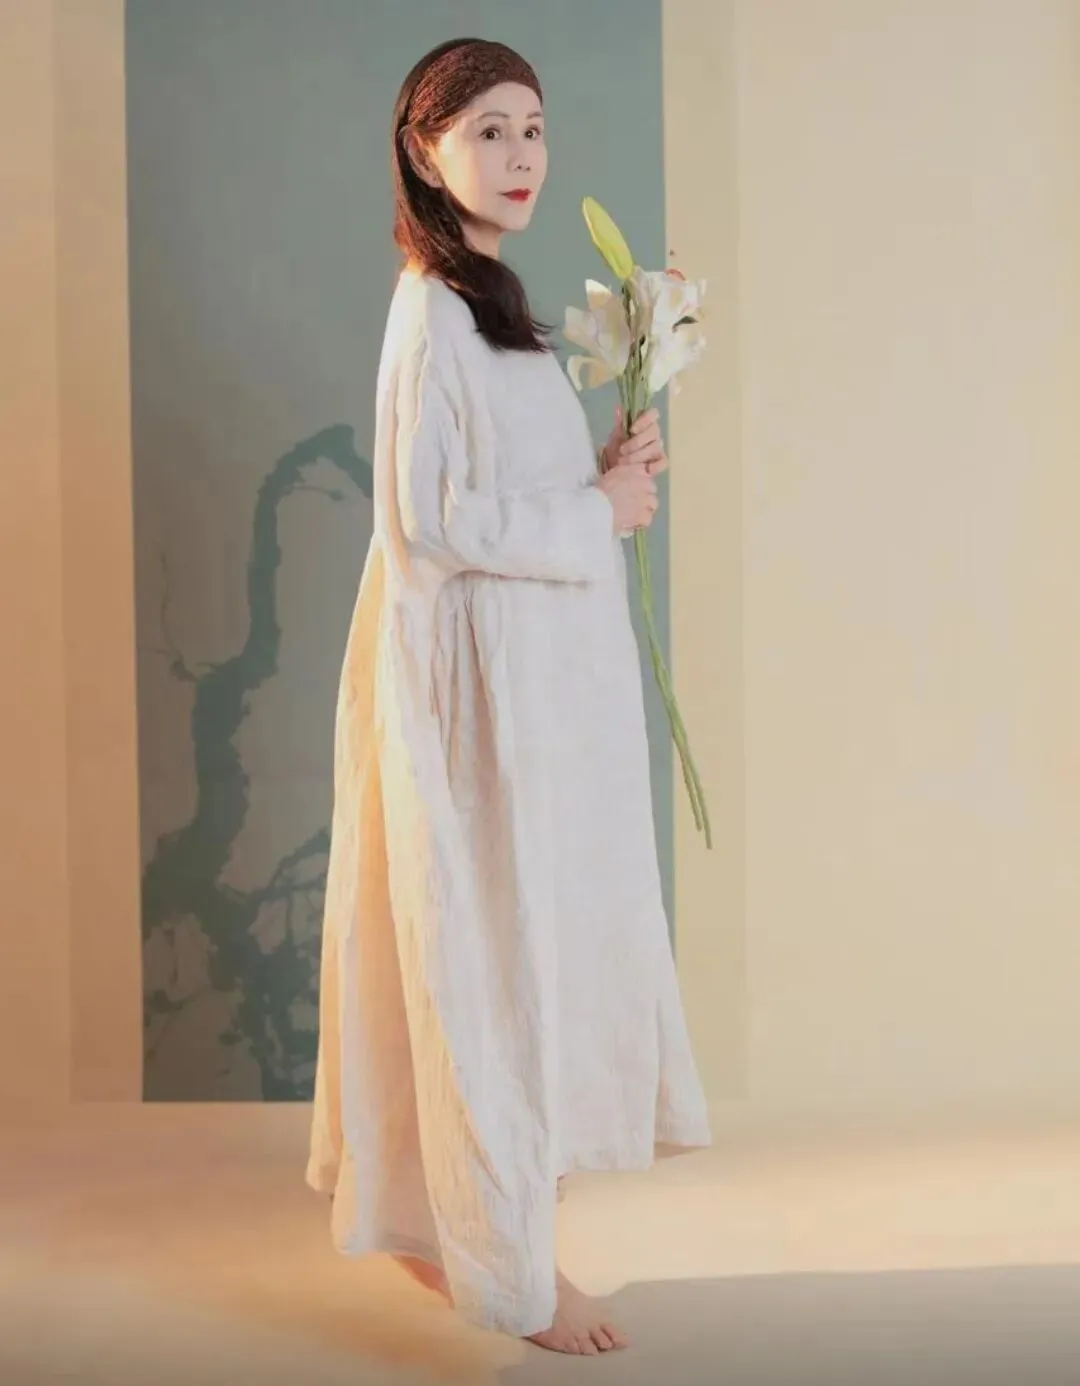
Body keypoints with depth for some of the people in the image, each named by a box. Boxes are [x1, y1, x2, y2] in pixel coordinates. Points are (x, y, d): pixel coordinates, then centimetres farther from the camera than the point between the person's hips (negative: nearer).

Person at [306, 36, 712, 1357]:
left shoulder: (493, 302, 15)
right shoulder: (432, 308, -14)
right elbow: (431, 517, -20)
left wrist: (608, 477, 3)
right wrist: (600, 517, -13)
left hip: (536, 674, 10)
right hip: (473, 668, -10)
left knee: (504, 939, 15)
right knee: (488, 945, -2)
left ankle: (436, 1213, 29)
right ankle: (508, 1261, 9)